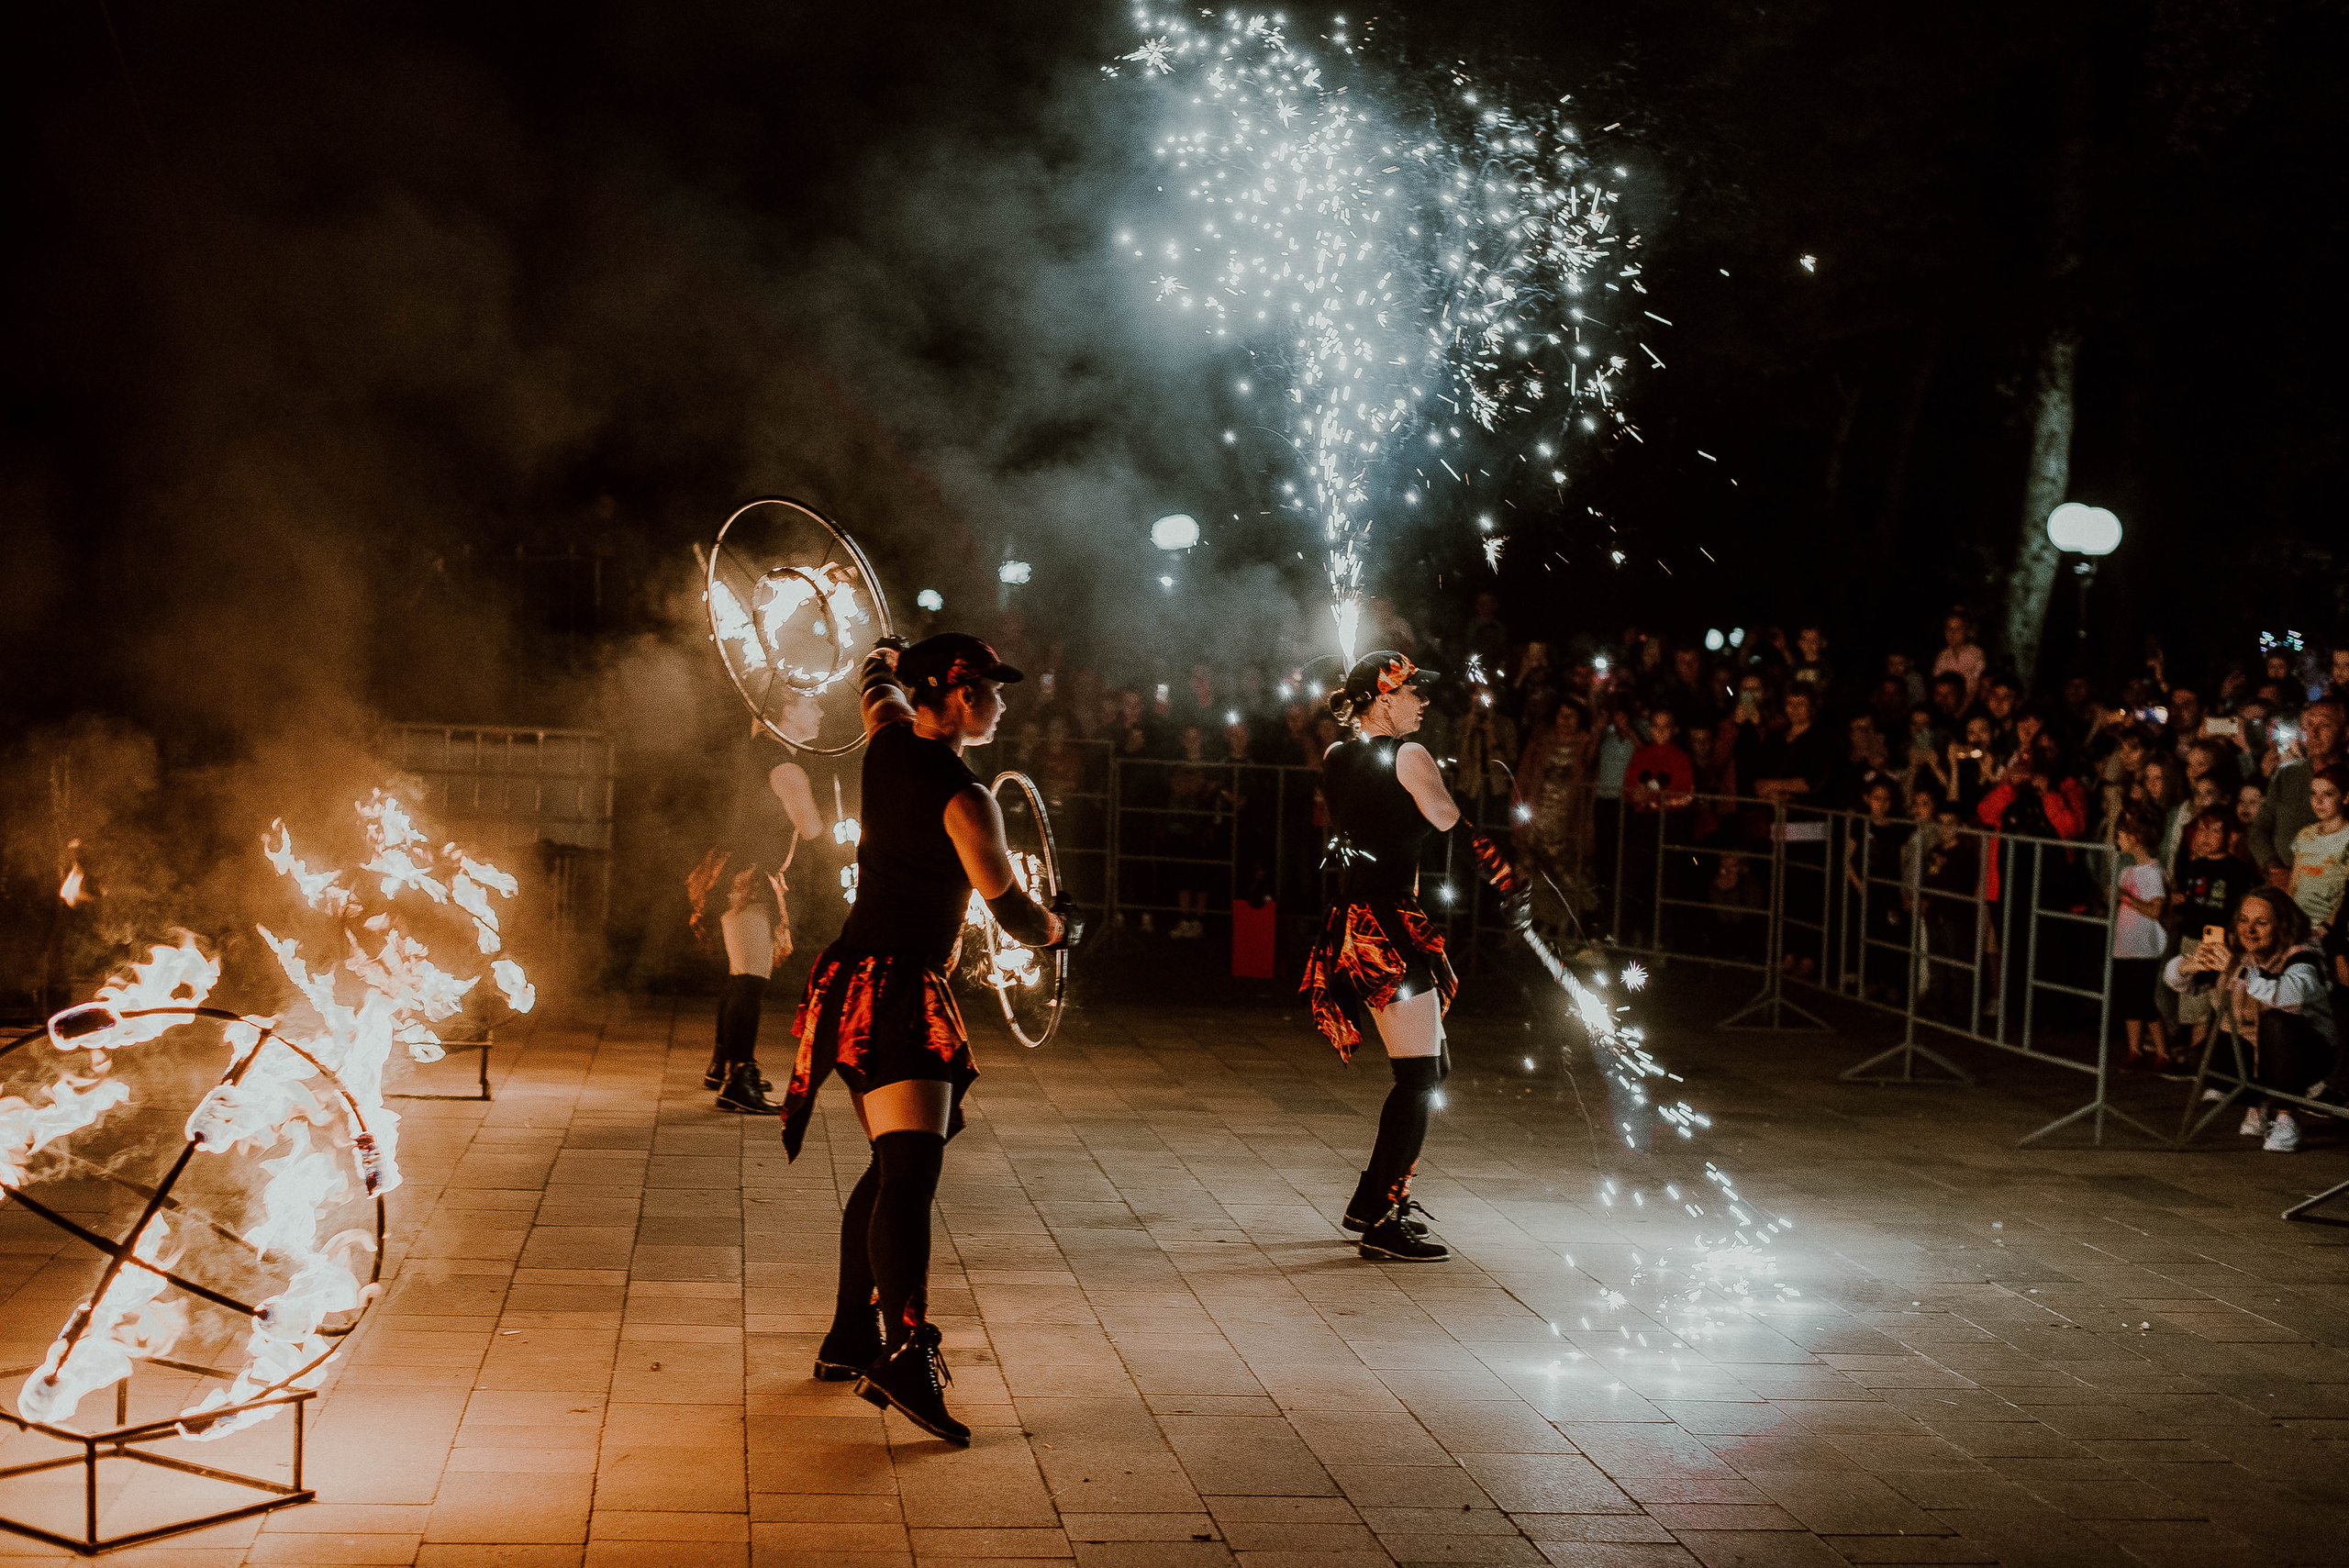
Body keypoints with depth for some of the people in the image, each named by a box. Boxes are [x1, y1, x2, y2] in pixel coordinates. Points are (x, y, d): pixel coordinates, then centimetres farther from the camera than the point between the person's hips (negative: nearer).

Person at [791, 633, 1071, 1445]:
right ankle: (905, 1352, -33)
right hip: (897, 991, -9)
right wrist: (1060, 924, 11)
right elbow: (1018, 919, -8)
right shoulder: (964, 800, -15)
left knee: (890, 1166, 18)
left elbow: (878, 682, 31)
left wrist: (886, 657, 51)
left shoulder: (888, 742, 6)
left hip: (854, 980, 9)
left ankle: (849, 1338, 24)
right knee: (910, 1172, -20)